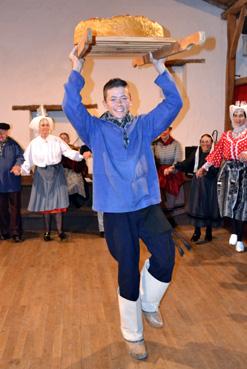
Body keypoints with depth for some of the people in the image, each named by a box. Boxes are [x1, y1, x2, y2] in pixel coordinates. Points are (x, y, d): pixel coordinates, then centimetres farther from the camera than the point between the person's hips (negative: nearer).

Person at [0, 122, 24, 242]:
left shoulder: (13, 144, 0)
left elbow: (21, 156, -3)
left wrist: (18, 165, -21)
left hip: (13, 183, -2)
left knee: (15, 208, 4)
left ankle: (16, 232, 12)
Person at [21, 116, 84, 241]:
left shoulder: (56, 140, -3)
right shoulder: (34, 143, 0)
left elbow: (68, 152, -9)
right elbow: (28, 160, -4)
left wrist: (81, 156, -23)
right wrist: (22, 169, -19)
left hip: (56, 173, -1)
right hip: (42, 174, 1)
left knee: (57, 200, 0)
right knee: (45, 202, 5)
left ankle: (60, 230, 6)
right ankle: (47, 231, 14)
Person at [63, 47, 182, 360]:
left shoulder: (143, 125, 9)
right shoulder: (95, 129, 3)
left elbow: (174, 103, 3)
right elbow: (71, 107, -12)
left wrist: (160, 68, -2)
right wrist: (77, 70, -14)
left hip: (148, 205, 2)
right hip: (116, 211, -2)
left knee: (165, 257, -15)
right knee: (128, 271, 5)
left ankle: (149, 303, 19)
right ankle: (133, 335, 26)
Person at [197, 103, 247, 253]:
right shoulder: (226, 135, 13)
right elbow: (217, 152, 12)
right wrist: (205, 167, 10)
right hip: (228, 170, 2)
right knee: (230, 201, -3)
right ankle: (235, 232, 12)